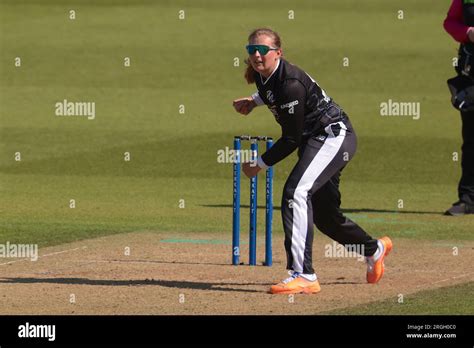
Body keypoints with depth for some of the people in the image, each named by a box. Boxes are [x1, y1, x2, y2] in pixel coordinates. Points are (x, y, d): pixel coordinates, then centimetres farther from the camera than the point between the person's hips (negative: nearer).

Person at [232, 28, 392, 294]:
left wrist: (261, 163, -15)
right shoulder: (261, 75, -1)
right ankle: (374, 249, 47)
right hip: (315, 140, 10)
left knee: (296, 191, -30)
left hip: (334, 137, -10)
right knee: (324, 214, 19)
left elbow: (291, 140, -24)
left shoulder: (291, 83, -28)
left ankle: (304, 275, -37)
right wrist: (255, 101, 11)